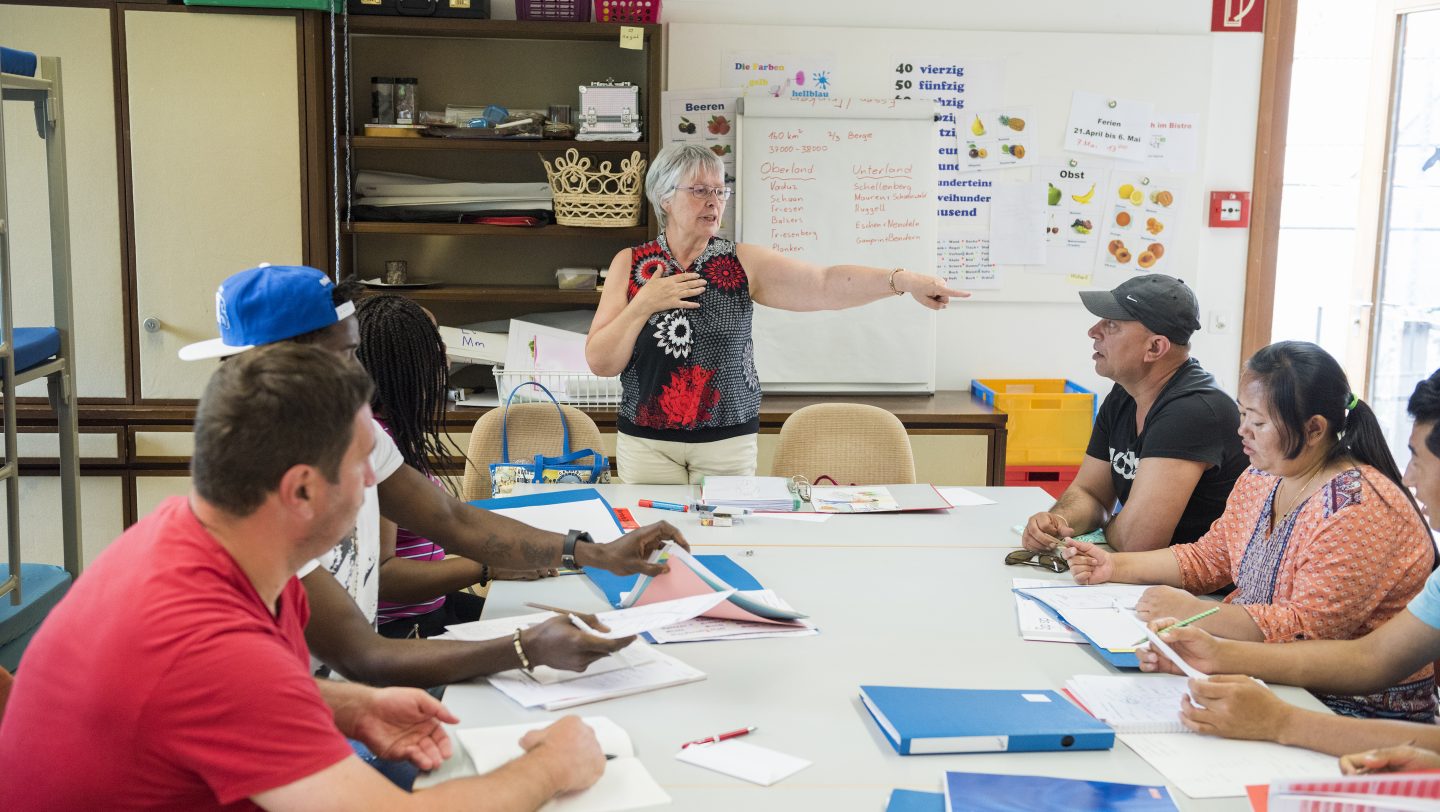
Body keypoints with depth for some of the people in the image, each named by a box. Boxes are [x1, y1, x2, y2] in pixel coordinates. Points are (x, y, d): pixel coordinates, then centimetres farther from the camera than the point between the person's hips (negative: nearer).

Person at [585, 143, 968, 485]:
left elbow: (826, 285, -13)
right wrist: (643, 305, -14)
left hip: (728, 442, 0)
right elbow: (600, 363, -2)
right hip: (646, 441, 0)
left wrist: (904, 280, -26)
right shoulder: (630, 265, 0)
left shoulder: (743, 263, -1)